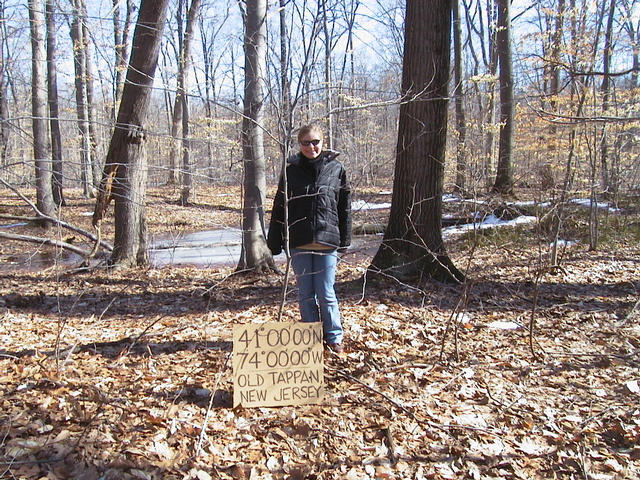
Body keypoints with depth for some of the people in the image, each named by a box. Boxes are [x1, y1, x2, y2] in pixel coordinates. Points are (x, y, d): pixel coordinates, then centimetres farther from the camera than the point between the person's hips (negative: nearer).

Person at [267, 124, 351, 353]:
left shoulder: (336, 169, 4)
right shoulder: (291, 171, 5)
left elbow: (345, 207, 7)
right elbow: (279, 208, 7)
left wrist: (344, 239, 5)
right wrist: (275, 241, 4)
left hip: (327, 240, -1)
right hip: (298, 242, 1)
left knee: (326, 293, 1)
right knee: (305, 293, 9)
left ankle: (334, 337, 18)